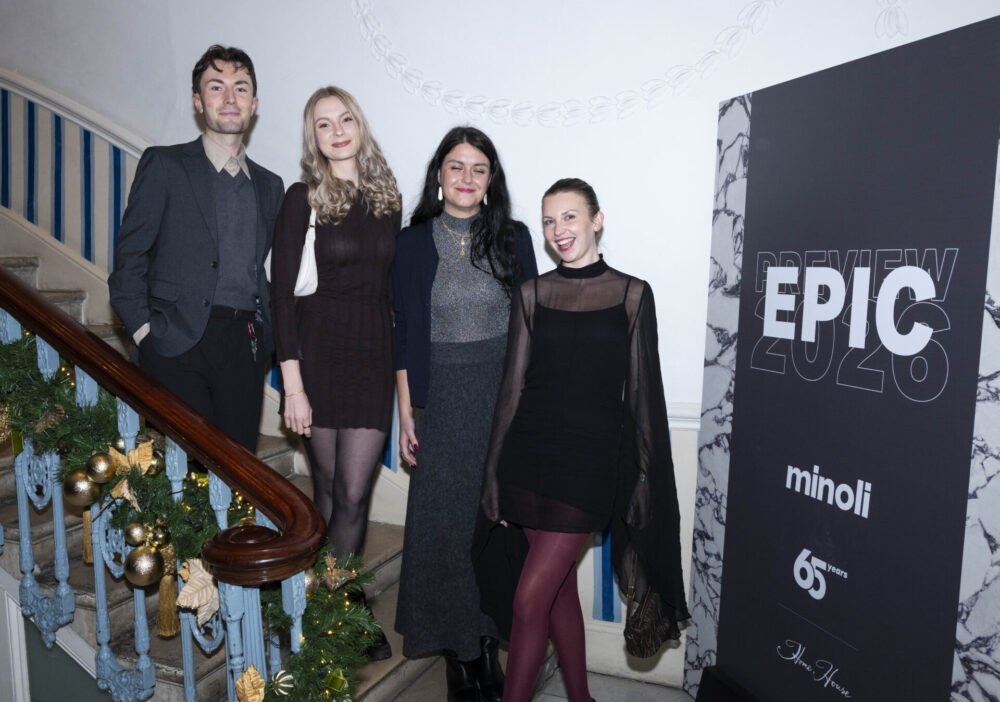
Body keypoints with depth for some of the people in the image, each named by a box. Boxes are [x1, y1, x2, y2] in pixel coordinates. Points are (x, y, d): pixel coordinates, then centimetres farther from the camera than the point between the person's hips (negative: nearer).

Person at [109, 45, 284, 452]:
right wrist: (142, 328, -7)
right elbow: (129, 255, 2)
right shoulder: (164, 166, 5)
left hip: (244, 346, 4)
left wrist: (263, 332, 7)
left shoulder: (269, 186, 17)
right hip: (179, 343, -3)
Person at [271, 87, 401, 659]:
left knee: (352, 493, -1)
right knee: (328, 488, 8)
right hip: (319, 355, -2)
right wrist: (292, 382, -11)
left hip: (374, 357, 2)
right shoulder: (303, 198, -2)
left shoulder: (388, 197, 9)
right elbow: (283, 290, -5)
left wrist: (404, 366, 9)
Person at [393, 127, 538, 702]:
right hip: (442, 396, 0)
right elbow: (405, 335, 2)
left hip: (505, 394, 1)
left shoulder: (514, 239, 3)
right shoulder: (414, 243, 1)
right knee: (445, 518, 5)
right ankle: (459, 651, 21)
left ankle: (491, 640, 25)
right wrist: (406, 412, -1)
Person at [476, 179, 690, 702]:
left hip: (591, 457, -3)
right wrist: (493, 474, 4)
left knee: (529, 600, -5)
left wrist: (648, 474, 0)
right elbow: (512, 386, 6)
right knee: (560, 588, 16)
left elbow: (642, 392, 3)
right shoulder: (532, 294, 6)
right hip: (531, 451, 3)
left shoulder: (632, 294, 1)